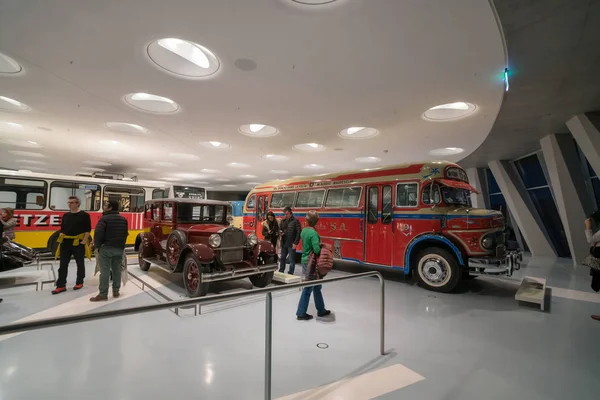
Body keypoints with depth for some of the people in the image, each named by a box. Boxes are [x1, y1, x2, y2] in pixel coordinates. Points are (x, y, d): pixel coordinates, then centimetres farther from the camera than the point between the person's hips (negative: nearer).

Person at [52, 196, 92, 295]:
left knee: (80, 264, 7)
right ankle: (61, 285, 11)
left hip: (78, 243, -5)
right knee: (63, 264, 5)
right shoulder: (66, 215, 11)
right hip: (66, 243, 5)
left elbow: (88, 230, -9)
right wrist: (61, 239, 4)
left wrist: (84, 241, -14)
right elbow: (62, 229, 16)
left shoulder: (84, 215, -6)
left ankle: (79, 283, 20)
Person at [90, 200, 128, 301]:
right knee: (117, 270, 12)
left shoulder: (104, 219, -11)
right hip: (119, 248, 6)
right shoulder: (123, 219, 11)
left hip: (106, 248, -6)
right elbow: (126, 234, 17)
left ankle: (103, 294, 0)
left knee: (105, 271, -3)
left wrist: (97, 245, -4)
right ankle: (116, 291, 18)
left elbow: (98, 233, -18)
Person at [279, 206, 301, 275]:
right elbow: (280, 229, 22)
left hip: (291, 244, -6)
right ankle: (281, 271, 30)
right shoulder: (283, 221, 10)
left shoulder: (295, 221, -9)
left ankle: (290, 274, 10)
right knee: (282, 258, 16)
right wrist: (280, 233, -2)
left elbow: (298, 233, -12)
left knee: (292, 260, 1)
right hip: (283, 243, 6)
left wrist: (295, 243, -16)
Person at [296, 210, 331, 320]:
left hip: (305, 261, 8)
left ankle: (321, 310, 27)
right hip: (311, 263, -8)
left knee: (316, 287, 17)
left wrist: (319, 244, 6)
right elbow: (317, 250, -26)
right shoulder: (313, 233, -20)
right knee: (308, 289, 6)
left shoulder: (304, 231, 5)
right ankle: (301, 313, 20)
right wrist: (322, 247, -5)